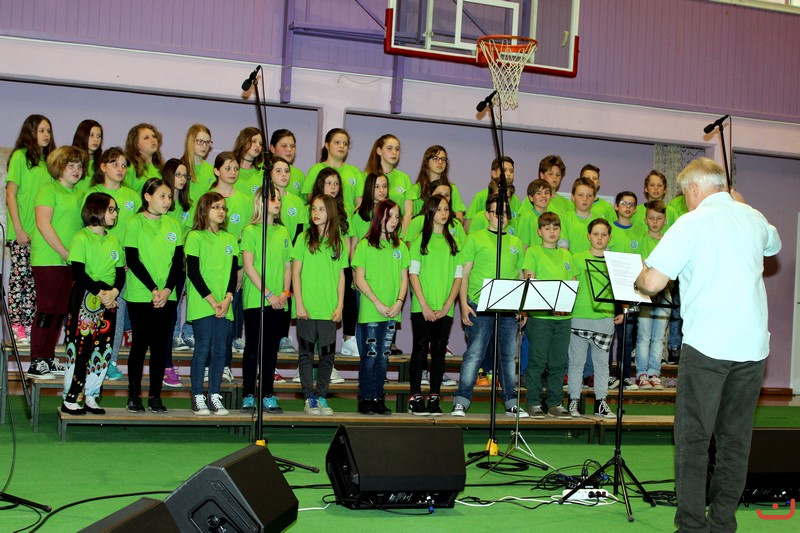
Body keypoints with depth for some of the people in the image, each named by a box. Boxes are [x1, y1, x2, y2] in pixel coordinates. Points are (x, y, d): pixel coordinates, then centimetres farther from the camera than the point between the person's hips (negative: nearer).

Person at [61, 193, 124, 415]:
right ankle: (70, 399, 2)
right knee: (79, 349, -6)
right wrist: (99, 292, -18)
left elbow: (121, 271, 11)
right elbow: (78, 273, -13)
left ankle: (90, 397, 16)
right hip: (84, 299, -6)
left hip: (109, 300, 6)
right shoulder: (81, 238, -6)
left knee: (103, 350, 6)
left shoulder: (113, 240, 13)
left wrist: (114, 291, -7)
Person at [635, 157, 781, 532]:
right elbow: (773, 245, 37)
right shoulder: (754, 219, 11)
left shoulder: (692, 223, -7)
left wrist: (637, 279, 9)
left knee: (693, 437, 1)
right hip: (753, 344, 6)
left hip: (707, 345, -5)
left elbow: (653, 282, -13)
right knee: (735, 439, 11)